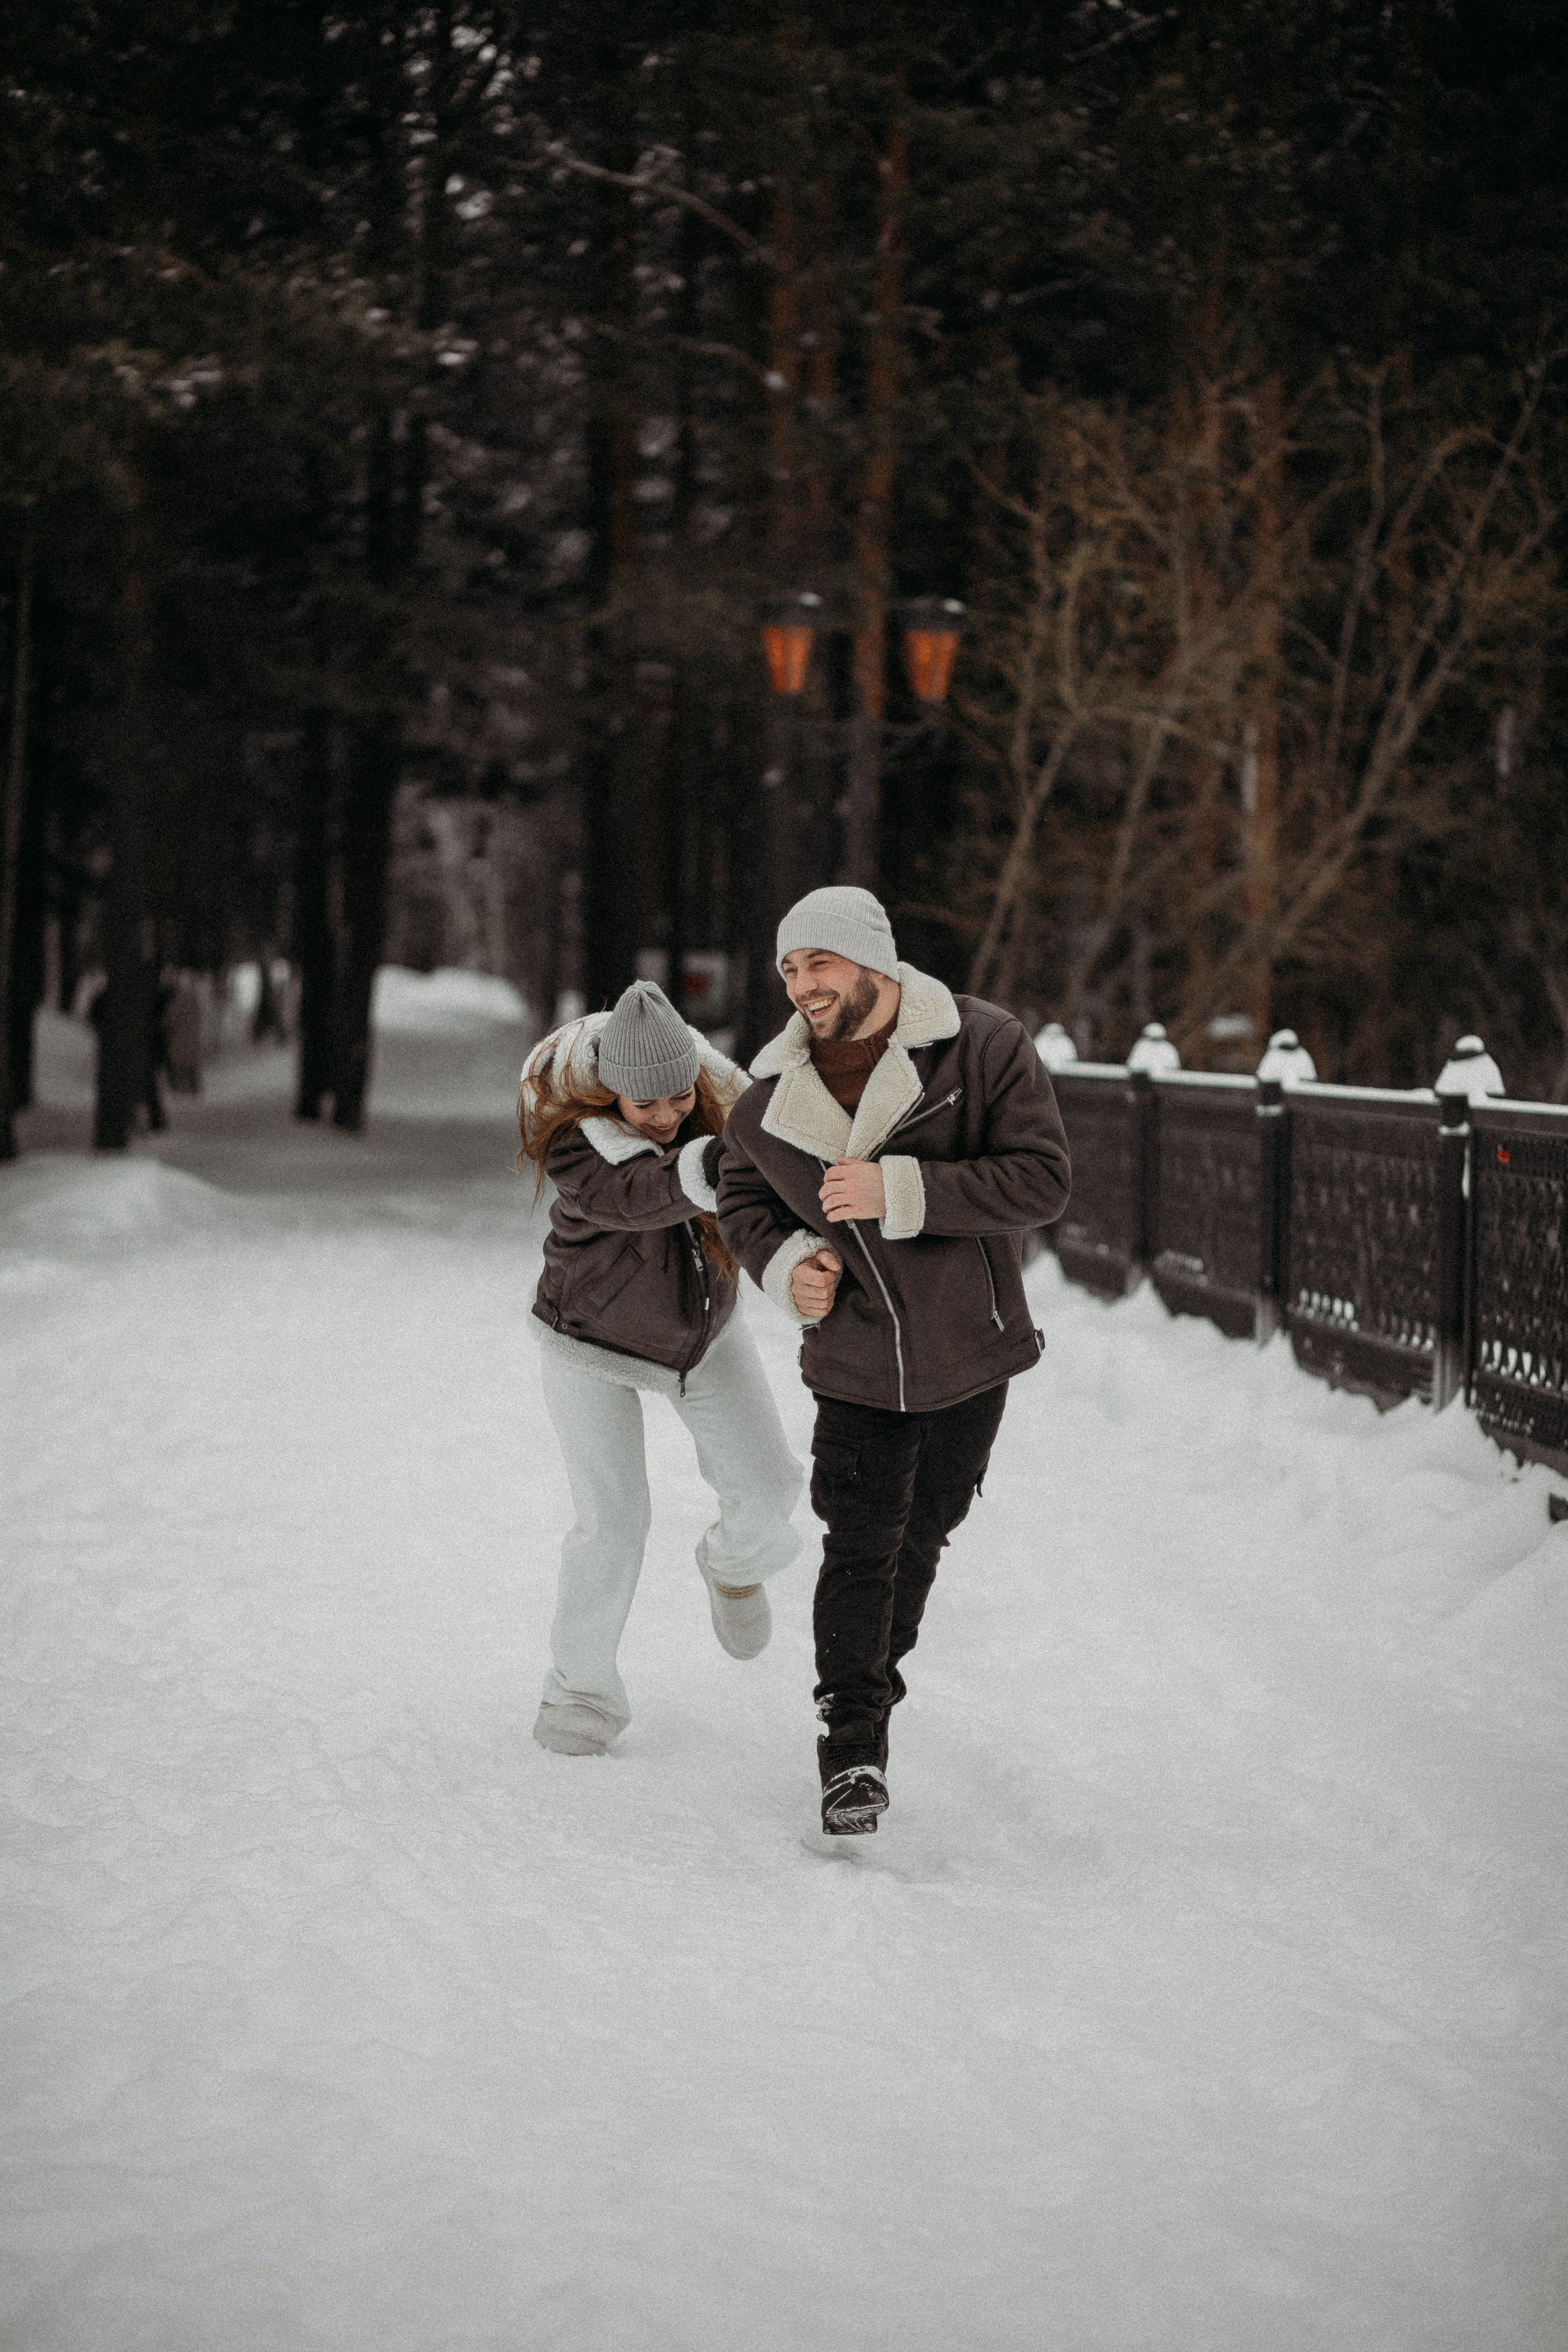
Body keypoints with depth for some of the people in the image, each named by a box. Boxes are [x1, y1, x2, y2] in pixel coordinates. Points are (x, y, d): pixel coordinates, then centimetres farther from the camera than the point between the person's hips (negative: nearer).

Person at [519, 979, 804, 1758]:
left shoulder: (718, 1098, -19)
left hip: (702, 1328, 3)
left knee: (767, 1492, -4)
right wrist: (714, 1165, -60)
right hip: (590, 1341, -3)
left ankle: (732, 1563, 30)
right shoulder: (568, 1130, -30)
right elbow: (632, 1194, -47)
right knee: (612, 1520, -8)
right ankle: (581, 1688, 12)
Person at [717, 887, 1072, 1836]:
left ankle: (875, 1680, 39)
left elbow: (1042, 1179, -21)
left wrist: (901, 1190, -29)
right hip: (856, 1361, 0)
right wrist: (785, 1263, -8)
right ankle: (854, 1750, 1)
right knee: (860, 1549, -8)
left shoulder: (985, 1048, -15)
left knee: (923, 1536, 16)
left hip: (970, 1355, 0)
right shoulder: (773, 1096, -4)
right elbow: (744, 1196, 14)